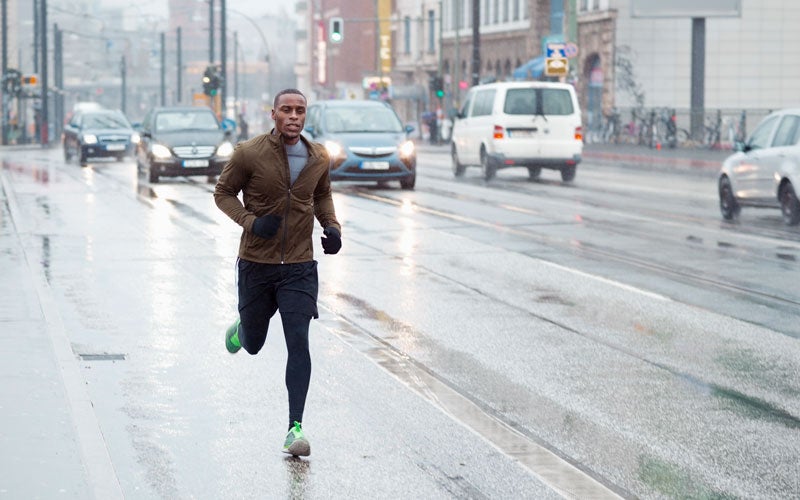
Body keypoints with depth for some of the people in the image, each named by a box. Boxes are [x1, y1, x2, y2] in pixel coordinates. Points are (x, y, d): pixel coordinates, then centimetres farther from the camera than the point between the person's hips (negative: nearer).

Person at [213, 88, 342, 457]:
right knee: (253, 344, 14)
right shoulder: (249, 153, -10)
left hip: (300, 267, 1)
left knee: (298, 343, -12)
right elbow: (223, 192, 0)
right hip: (256, 264, -1)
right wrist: (251, 222, -17)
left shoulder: (318, 158, 1)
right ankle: (240, 328, 53)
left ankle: (295, 427, -10)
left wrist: (331, 226, 2)